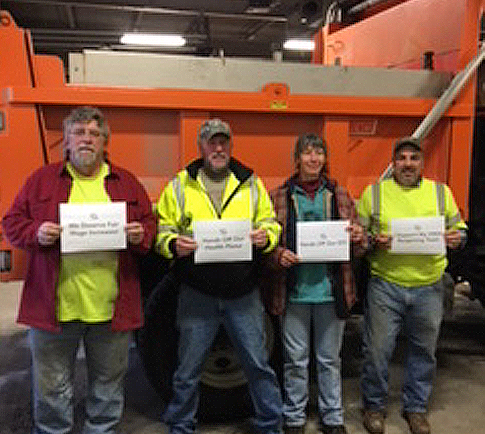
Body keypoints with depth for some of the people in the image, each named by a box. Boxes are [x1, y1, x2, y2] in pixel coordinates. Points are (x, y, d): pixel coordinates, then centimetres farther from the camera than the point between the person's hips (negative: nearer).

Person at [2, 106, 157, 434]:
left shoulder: (126, 182, 8)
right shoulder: (42, 180, 6)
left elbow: (150, 225, 10)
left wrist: (141, 236, -11)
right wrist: (36, 233, -13)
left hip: (112, 308, 1)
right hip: (54, 306, -1)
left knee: (109, 383, 16)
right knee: (52, 386, 13)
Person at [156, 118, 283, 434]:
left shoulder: (251, 183, 7)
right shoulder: (179, 186, 3)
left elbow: (271, 223, 10)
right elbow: (162, 231, 3)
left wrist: (265, 237, -11)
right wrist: (173, 245, -18)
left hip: (244, 293, 1)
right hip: (197, 293, -1)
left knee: (258, 364, 10)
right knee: (188, 370, 11)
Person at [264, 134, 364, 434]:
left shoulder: (338, 195, 7)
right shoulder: (280, 197, 1)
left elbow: (357, 245, 11)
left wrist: (359, 237, -11)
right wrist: (279, 255, -16)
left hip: (331, 290, 2)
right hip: (294, 290, -1)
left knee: (330, 359, 14)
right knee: (296, 360, 10)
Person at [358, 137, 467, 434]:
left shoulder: (441, 192, 9)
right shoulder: (374, 193, 3)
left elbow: (459, 227, 14)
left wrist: (457, 238, -8)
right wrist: (373, 241, -16)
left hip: (429, 287, 2)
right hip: (385, 284, -2)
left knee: (424, 351, 13)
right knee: (378, 349, 4)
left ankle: (416, 407, 33)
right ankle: (374, 406, 26)